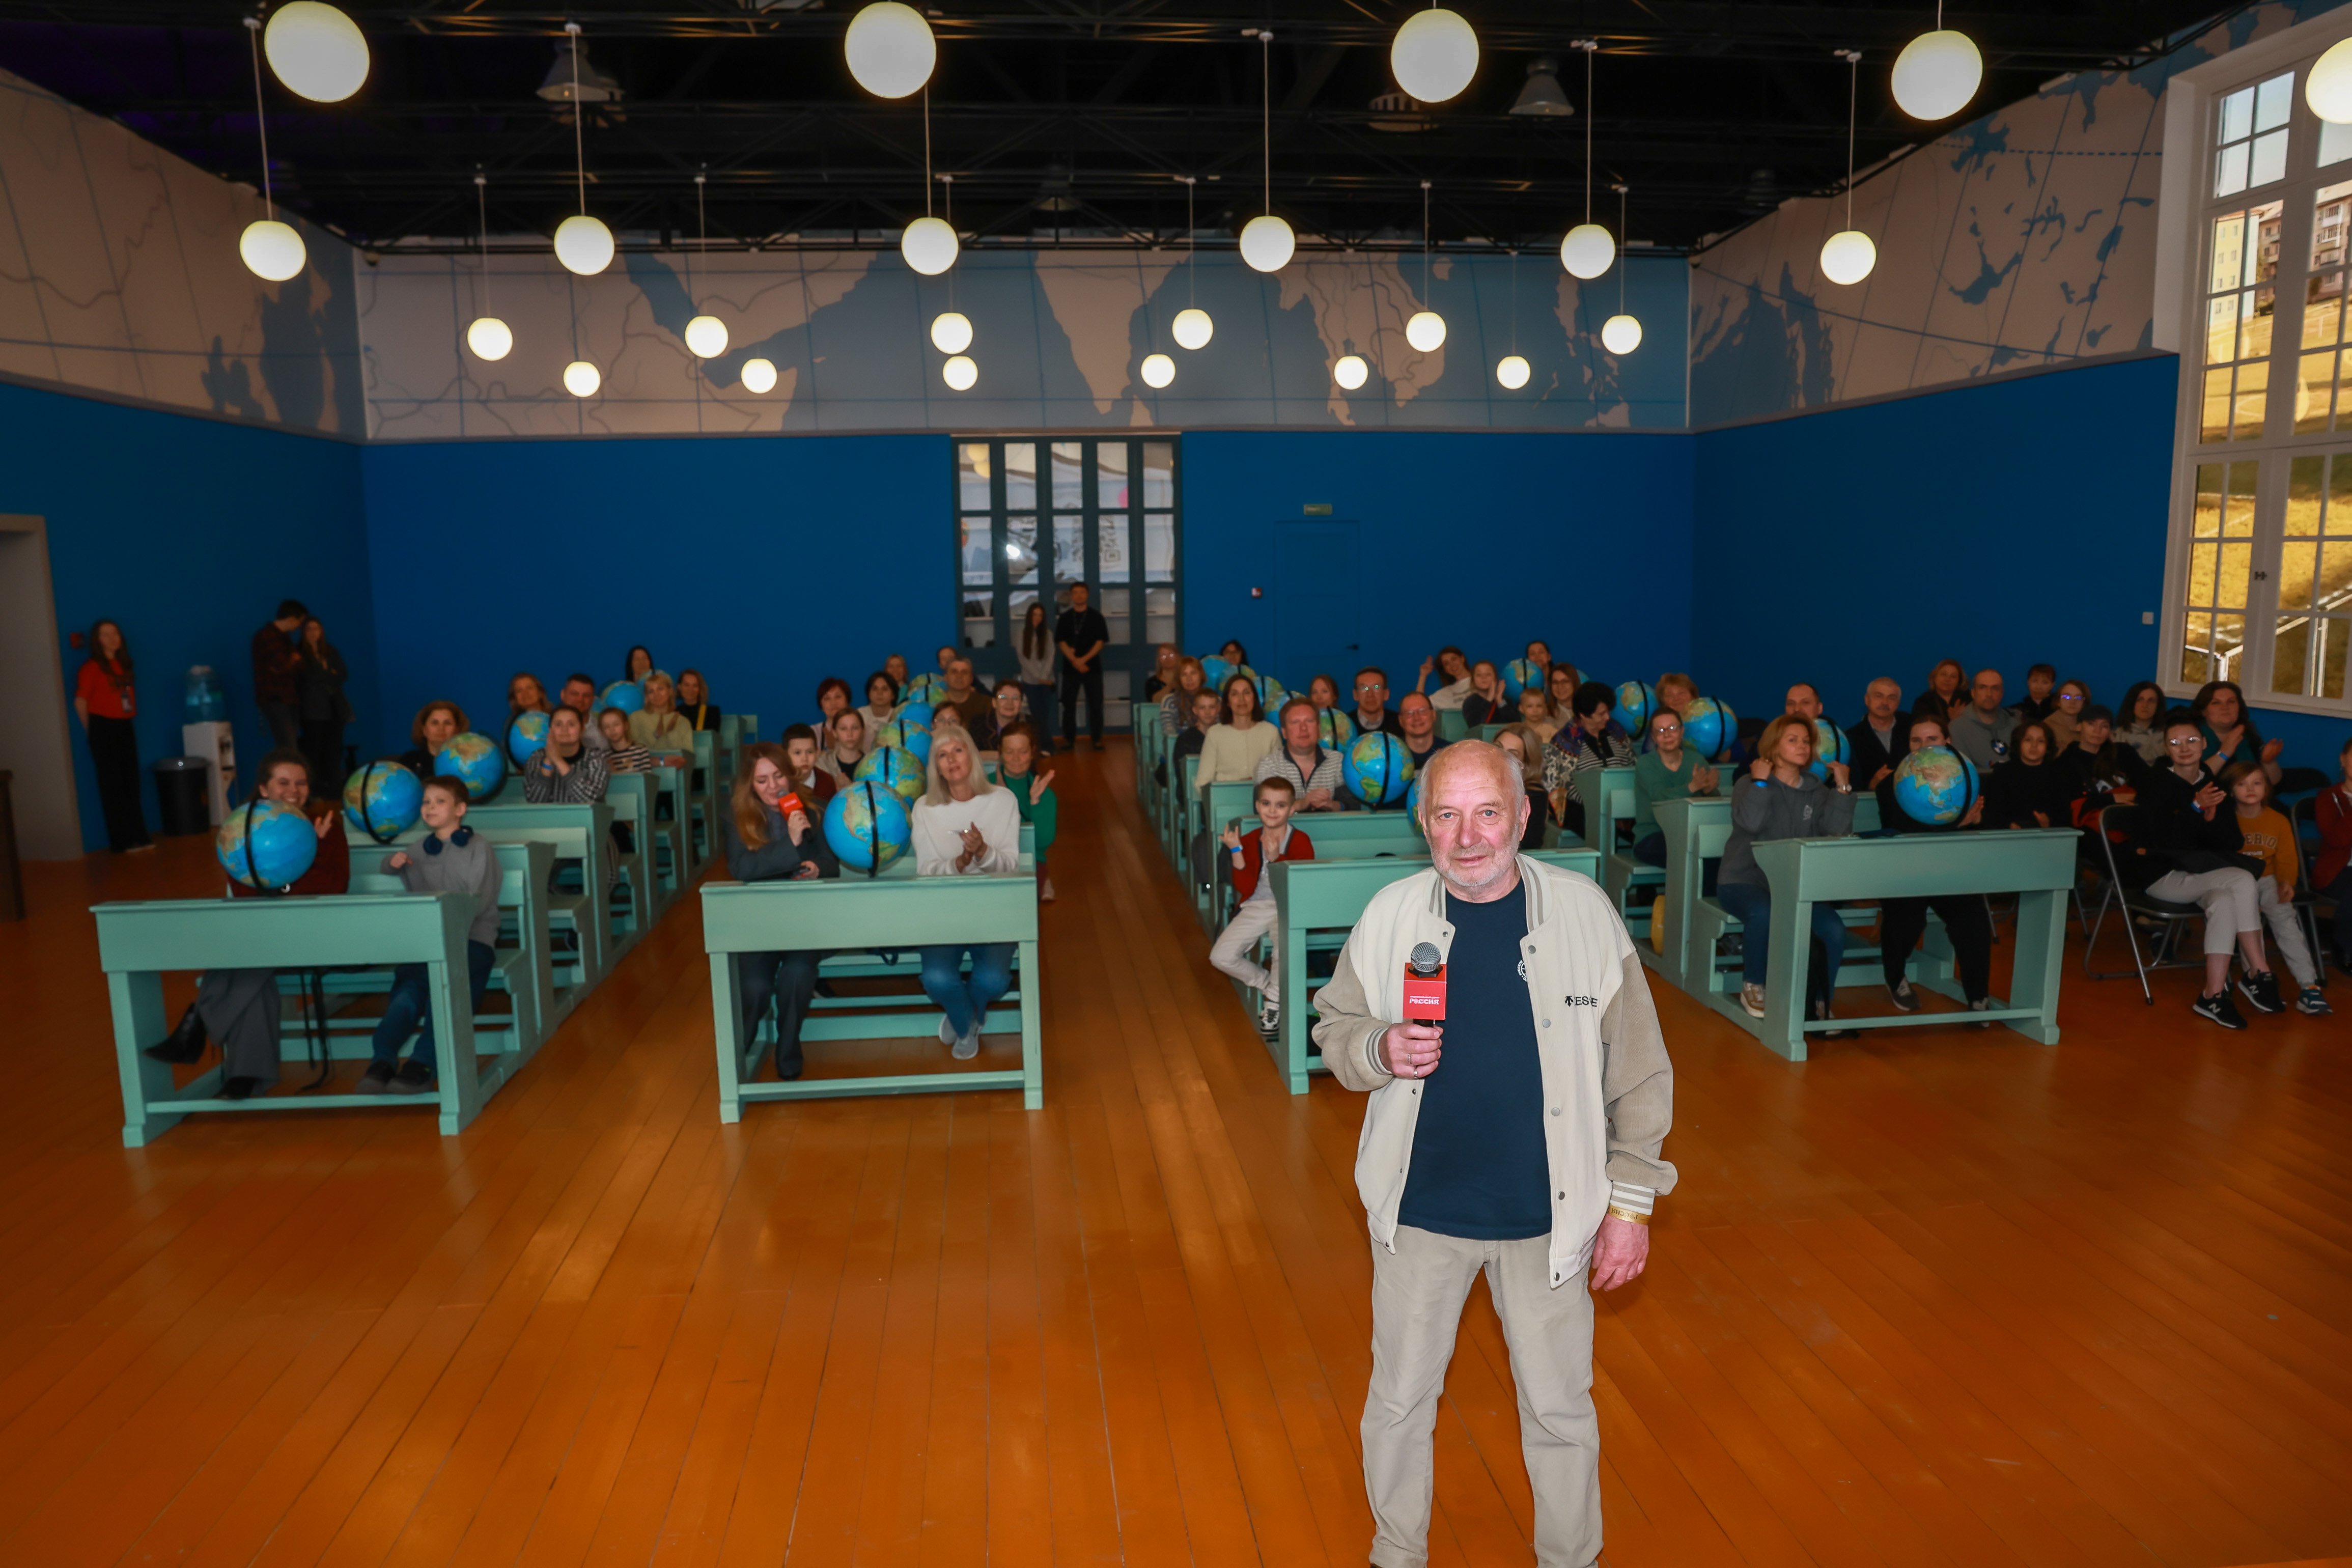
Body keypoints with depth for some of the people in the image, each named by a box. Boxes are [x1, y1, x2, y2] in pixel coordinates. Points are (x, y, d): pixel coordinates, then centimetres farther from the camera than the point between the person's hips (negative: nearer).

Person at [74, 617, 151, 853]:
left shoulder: (122, 665, 10)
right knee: (112, 785, 0)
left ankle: (138, 836, 13)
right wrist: (92, 731, -1)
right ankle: (122, 841, 4)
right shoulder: (91, 667, -8)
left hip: (125, 727, 6)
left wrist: (128, 719, 9)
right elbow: (80, 701, -8)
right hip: (103, 729, -6)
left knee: (131, 784, 8)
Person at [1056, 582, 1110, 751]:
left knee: (1095, 704, -1)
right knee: (1069, 704, 2)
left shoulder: (1096, 617, 4)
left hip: (1092, 667, -1)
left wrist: (1084, 659, -14)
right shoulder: (1065, 618, 8)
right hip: (1070, 667, 1)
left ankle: (1097, 738, 5)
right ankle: (1069, 739, 8)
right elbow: (1061, 642, 1)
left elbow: (1100, 641, -3)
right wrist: (1074, 660, -13)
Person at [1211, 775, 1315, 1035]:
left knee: (1287, 946, -35)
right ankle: (1267, 984, 13)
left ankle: (1274, 1000, -6)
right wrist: (1236, 852, -13)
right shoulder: (1249, 842, 6)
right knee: (1220, 956, -13)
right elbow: (1246, 889, -3)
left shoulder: (1300, 842, -3)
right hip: (1255, 907, 4)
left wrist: (1277, 859, -24)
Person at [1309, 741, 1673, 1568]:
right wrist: (1380, 1050, -19)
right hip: (1419, 1210, 1)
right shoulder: (1391, 914, -9)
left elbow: (1638, 1072, -4)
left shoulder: (1584, 911, -11)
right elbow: (1334, 1026, 3)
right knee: (1399, 1401, 17)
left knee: (1559, 1406, 17)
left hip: (1548, 1213, 0)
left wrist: (1631, 1203, -3)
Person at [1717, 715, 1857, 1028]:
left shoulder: (1816, 790, 12)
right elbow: (1749, 823, -21)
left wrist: (1842, 788, -7)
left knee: (1834, 930, -22)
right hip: (1745, 881, -4)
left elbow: (1837, 831, -5)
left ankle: (1819, 1004, -2)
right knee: (1764, 914, -37)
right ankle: (1753, 987, -11)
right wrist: (1760, 781, -14)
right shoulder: (1750, 785, 0)